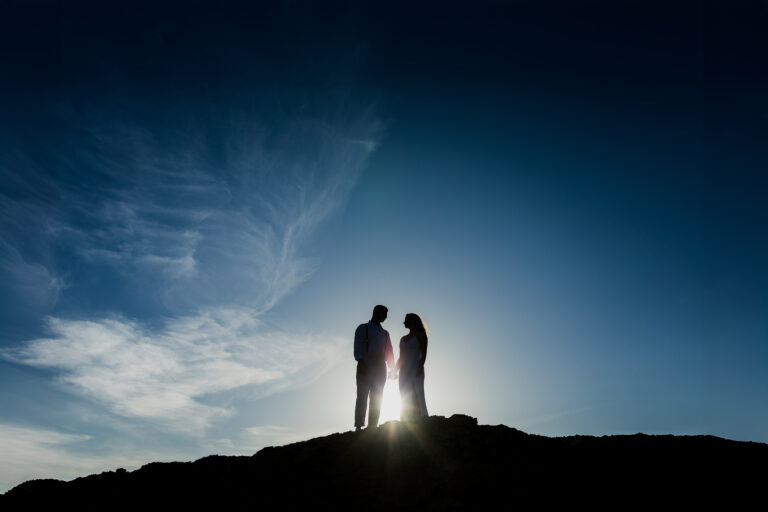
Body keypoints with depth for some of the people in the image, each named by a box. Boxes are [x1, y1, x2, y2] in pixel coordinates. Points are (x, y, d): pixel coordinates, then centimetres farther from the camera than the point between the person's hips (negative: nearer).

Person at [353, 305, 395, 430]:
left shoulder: (384, 333, 25)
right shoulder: (363, 328, 10)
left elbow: (389, 352, 18)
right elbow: (358, 346, -3)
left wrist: (393, 369, 5)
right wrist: (360, 362, -18)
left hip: (380, 366, 5)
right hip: (366, 364, -5)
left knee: (377, 398, -2)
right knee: (362, 395, -11)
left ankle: (372, 427, -2)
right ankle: (358, 427, -13)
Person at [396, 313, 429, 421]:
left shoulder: (420, 335, 2)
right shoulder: (403, 339, 21)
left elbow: (423, 353, -8)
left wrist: (420, 368, -20)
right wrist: (394, 371, 12)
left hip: (416, 369, -7)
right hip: (404, 371, 7)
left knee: (417, 397, -15)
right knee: (405, 399, 1)